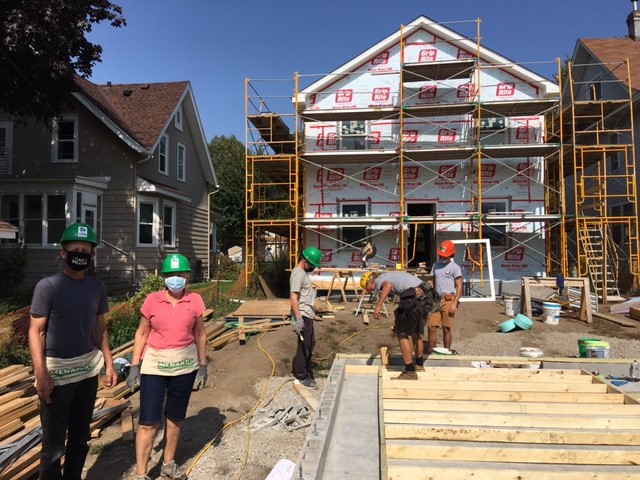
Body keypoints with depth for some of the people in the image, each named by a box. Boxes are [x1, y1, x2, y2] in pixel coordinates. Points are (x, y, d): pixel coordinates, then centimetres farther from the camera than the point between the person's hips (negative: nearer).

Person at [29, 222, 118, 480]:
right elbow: (35, 331, -10)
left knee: (81, 435, 18)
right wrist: (40, 374, -17)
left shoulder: (97, 287, 3)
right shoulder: (47, 286, -11)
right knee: (54, 442, 6)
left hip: (88, 370, 5)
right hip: (57, 371, -5)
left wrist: (109, 364, 8)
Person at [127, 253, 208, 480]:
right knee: (148, 421, 0)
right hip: (154, 364, -1)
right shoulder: (152, 300, -7)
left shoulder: (195, 301, -5)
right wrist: (134, 366, -2)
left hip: (184, 365, 2)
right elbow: (142, 333, 1)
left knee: (175, 417, 16)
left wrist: (203, 366, 3)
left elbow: (200, 334, 4)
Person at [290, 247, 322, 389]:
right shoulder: (298, 274, -17)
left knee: (310, 343, 17)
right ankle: (301, 376, 7)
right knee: (304, 345, -3)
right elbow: (293, 297, -24)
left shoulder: (303, 272, 15)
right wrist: (299, 318, -29)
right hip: (303, 315, -10)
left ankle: (305, 372, 28)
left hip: (307, 314, 10)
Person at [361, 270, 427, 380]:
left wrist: (378, 307, -26)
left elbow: (388, 285, -25)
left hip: (414, 296, -10)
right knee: (416, 332, 24)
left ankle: (410, 372, 2)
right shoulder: (389, 277, 29)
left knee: (402, 333, 0)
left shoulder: (379, 280, 2)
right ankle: (419, 365, 41)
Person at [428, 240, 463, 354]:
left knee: (446, 329, 3)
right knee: (431, 327, 1)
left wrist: (455, 303, -13)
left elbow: (459, 287, -6)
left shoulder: (455, 267, -3)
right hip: (436, 300, 5)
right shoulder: (435, 265, 14)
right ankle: (431, 351, 11)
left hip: (448, 300, -5)